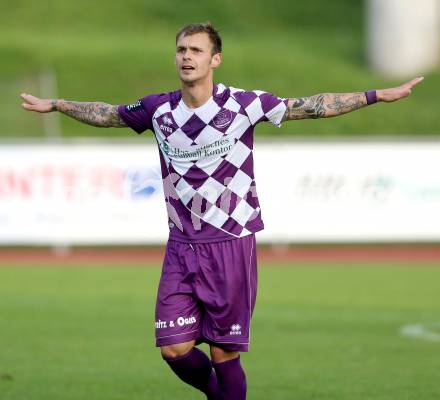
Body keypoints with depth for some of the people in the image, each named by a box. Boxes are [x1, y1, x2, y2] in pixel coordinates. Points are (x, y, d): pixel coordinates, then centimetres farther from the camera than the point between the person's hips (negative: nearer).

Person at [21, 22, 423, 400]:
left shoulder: (243, 104, -7)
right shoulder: (160, 109, 3)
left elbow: (309, 106, -1)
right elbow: (107, 114, 21)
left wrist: (378, 95, -5)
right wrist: (55, 105, 27)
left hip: (231, 245, -3)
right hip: (181, 247, 3)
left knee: (224, 354, -3)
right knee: (175, 350, -3)